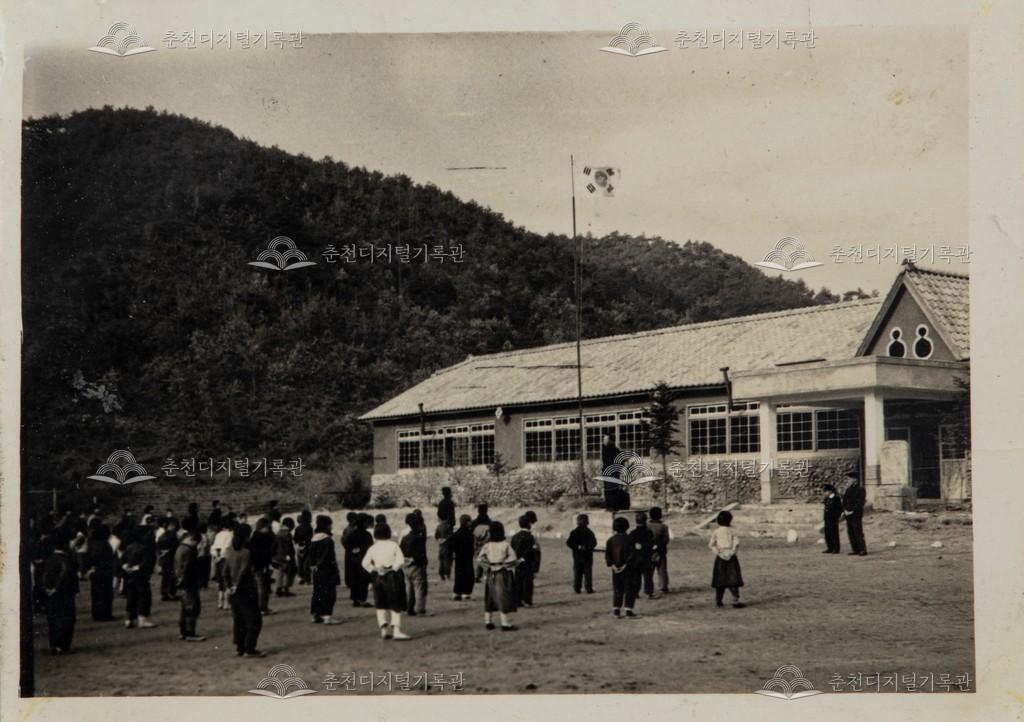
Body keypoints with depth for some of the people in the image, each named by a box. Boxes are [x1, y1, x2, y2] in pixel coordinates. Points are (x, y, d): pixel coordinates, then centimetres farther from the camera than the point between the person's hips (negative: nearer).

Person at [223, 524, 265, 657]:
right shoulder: (246, 553, -17)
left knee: (238, 621, 14)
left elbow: (226, 571, 8)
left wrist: (229, 586, 7)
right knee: (254, 620, -1)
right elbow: (243, 572, -21)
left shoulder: (231, 552, 7)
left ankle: (239, 648, 17)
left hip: (234, 592, 8)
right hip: (246, 591, -8)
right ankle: (249, 649, -4)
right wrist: (237, 587, -11)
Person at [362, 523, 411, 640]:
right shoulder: (394, 546, -5)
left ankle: (384, 629, 6)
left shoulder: (372, 548, 1)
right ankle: (396, 630, -5)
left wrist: (373, 570, 3)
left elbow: (365, 563, -7)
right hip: (393, 576, -2)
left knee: (381, 605, 16)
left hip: (378, 577, 2)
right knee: (396, 606, 3)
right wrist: (393, 568, -2)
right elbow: (400, 561, -14)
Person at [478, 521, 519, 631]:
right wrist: (518, 562, 6)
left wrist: (490, 564, 6)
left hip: (491, 575, 5)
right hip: (504, 574, -5)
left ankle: (488, 622, 20)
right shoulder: (505, 545, -12)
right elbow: (513, 560, -14)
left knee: (490, 598, 14)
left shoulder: (487, 546, -1)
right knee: (504, 598, -2)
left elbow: (480, 559, -5)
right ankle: (506, 624, -3)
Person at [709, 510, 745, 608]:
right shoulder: (732, 531, 3)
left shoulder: (716, 532, 6)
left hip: (720, 557, 2)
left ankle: (718, 601, 13)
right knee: (733, 578, -3)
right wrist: (732, 552, -9)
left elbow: (711, 545, -4)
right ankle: (735, 599, -15)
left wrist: (718, 552, -8)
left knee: (720, 579, 9)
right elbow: (736, 542, -11)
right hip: (731, 557, -2)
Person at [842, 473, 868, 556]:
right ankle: (856, 550, 11)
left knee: (858, 532, -9)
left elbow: (860, 502, -13)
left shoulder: (860, 489, -6)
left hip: (856, 515, -7)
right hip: (848, 515, 7)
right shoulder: (848, 490, 16)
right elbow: (844, 501, 16)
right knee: (850, 533, 5)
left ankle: (863, 550, -7)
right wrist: (845, 510, -1)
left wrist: (853, 511, -16)